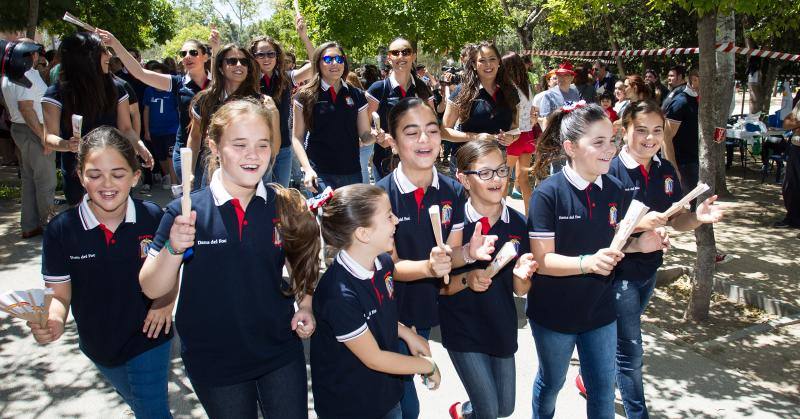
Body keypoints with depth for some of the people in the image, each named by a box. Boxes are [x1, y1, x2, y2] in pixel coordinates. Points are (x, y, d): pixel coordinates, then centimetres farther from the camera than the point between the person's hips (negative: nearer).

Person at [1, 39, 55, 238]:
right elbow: (26, 107, -25)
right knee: (45, 181, -1)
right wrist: (43, 135, -24)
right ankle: (48, 223, 7)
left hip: (19, 129, 10)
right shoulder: (27, 74, -17)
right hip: (34, 132, -10)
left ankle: (29, 226, 20)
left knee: (29, 180, 15)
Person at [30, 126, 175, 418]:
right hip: (98, 346, 3)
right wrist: (52, 320, -32)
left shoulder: (153, 218, -18)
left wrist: (167, 301, -13)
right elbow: (59, 294, -11)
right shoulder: (61, 230, -16)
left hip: (148, 338, -3)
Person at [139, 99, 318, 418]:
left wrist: (305, 307, -7)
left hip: (281, 354, 1)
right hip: (214, 362, -1)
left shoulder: (287, 207, -8)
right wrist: (173, 249, -27)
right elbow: (152, 289, -10)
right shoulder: (186, 213, -13)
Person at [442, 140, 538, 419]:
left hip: (502, 327, 4)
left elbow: (520, 291, 0)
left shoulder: (517, 223, -6)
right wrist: (466, 280, -27)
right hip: (463, 330, -4)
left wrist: (521, 275, -21)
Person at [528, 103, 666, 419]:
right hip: (554, 312, -4)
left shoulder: (614, 190, -5)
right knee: (551, 383, 20)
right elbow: (542, 260, -21)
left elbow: (611, 243, 9)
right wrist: (588, 263, -36)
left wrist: (638, 245, -12)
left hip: (599, 308, 4)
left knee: (603, 390, 15)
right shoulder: (548, 194, -21)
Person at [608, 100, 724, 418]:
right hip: (619, 273, -7)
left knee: (617, 337, 25)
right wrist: (639, 223, -32)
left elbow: (676, 221, 8)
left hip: (649, 270, 7)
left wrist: (698, 217, -12)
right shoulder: (611, 171, -19)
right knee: (630, 351, 3)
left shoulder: (666, 171, 1)